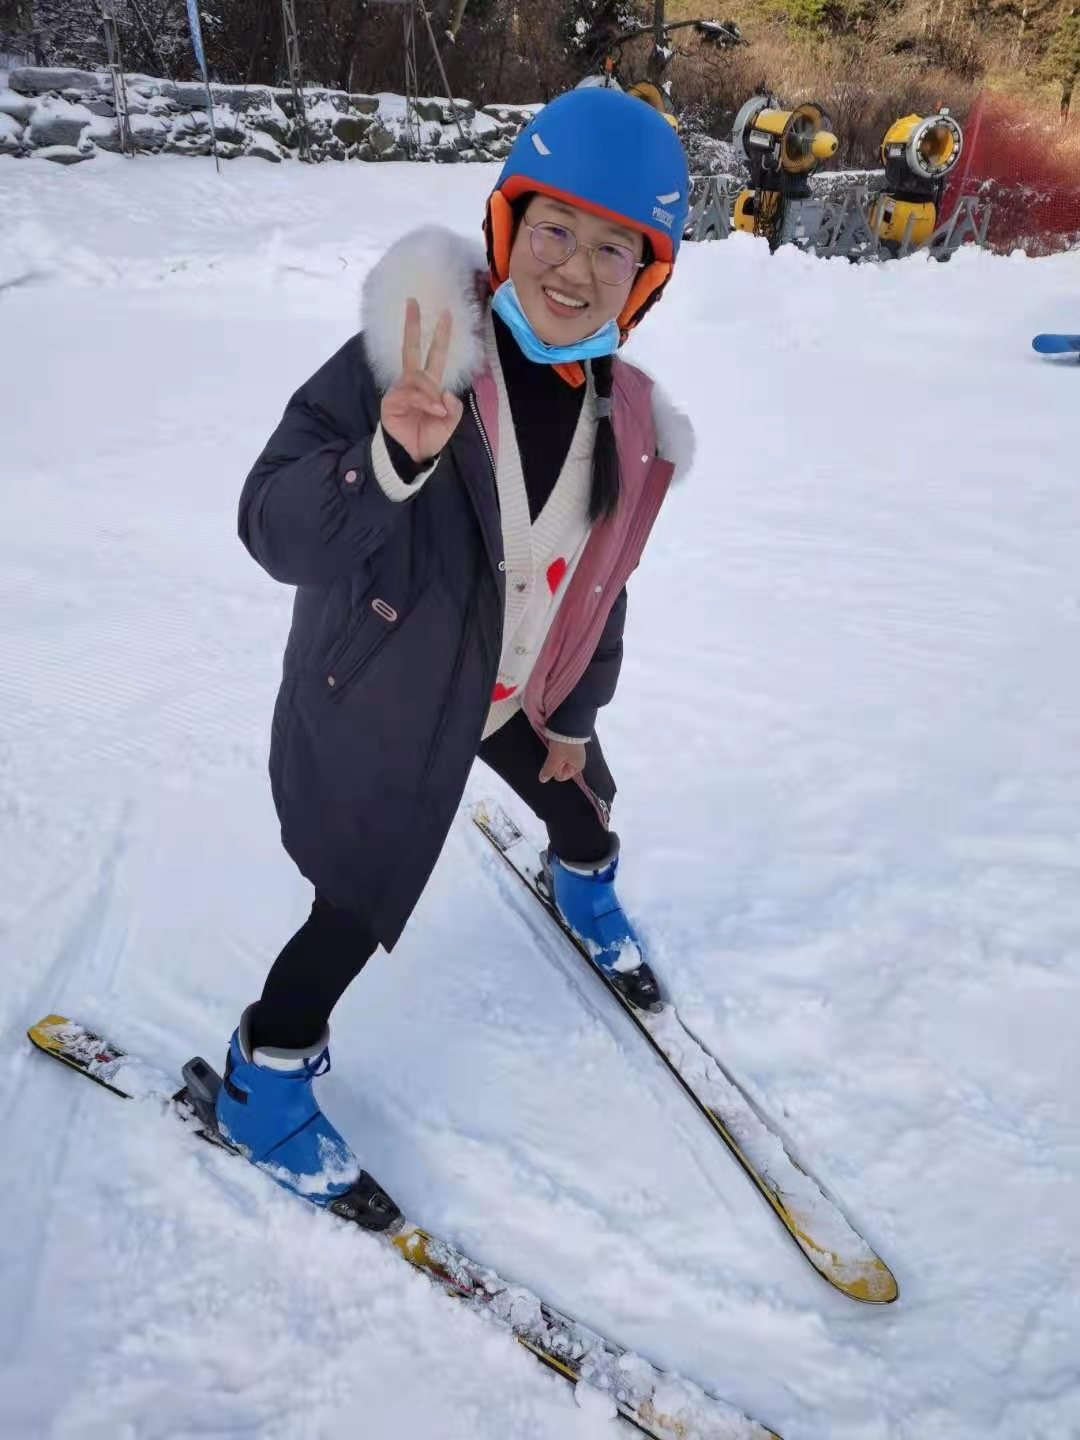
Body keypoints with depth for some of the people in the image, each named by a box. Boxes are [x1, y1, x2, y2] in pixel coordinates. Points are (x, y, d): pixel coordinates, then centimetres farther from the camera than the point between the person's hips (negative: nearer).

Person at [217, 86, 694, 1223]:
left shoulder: (624, 416, -7)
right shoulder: (407, 355, -25)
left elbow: (600, 580, 6)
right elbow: (272, 529, -31)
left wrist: (575, 710, 13)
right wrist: (388, 461, -49)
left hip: (521, 686, 6)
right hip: (380, 696, -6)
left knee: (582, 804, 29)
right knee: (361, 911, 5)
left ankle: (582, 890, 69)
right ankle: (262, 1094, 34)